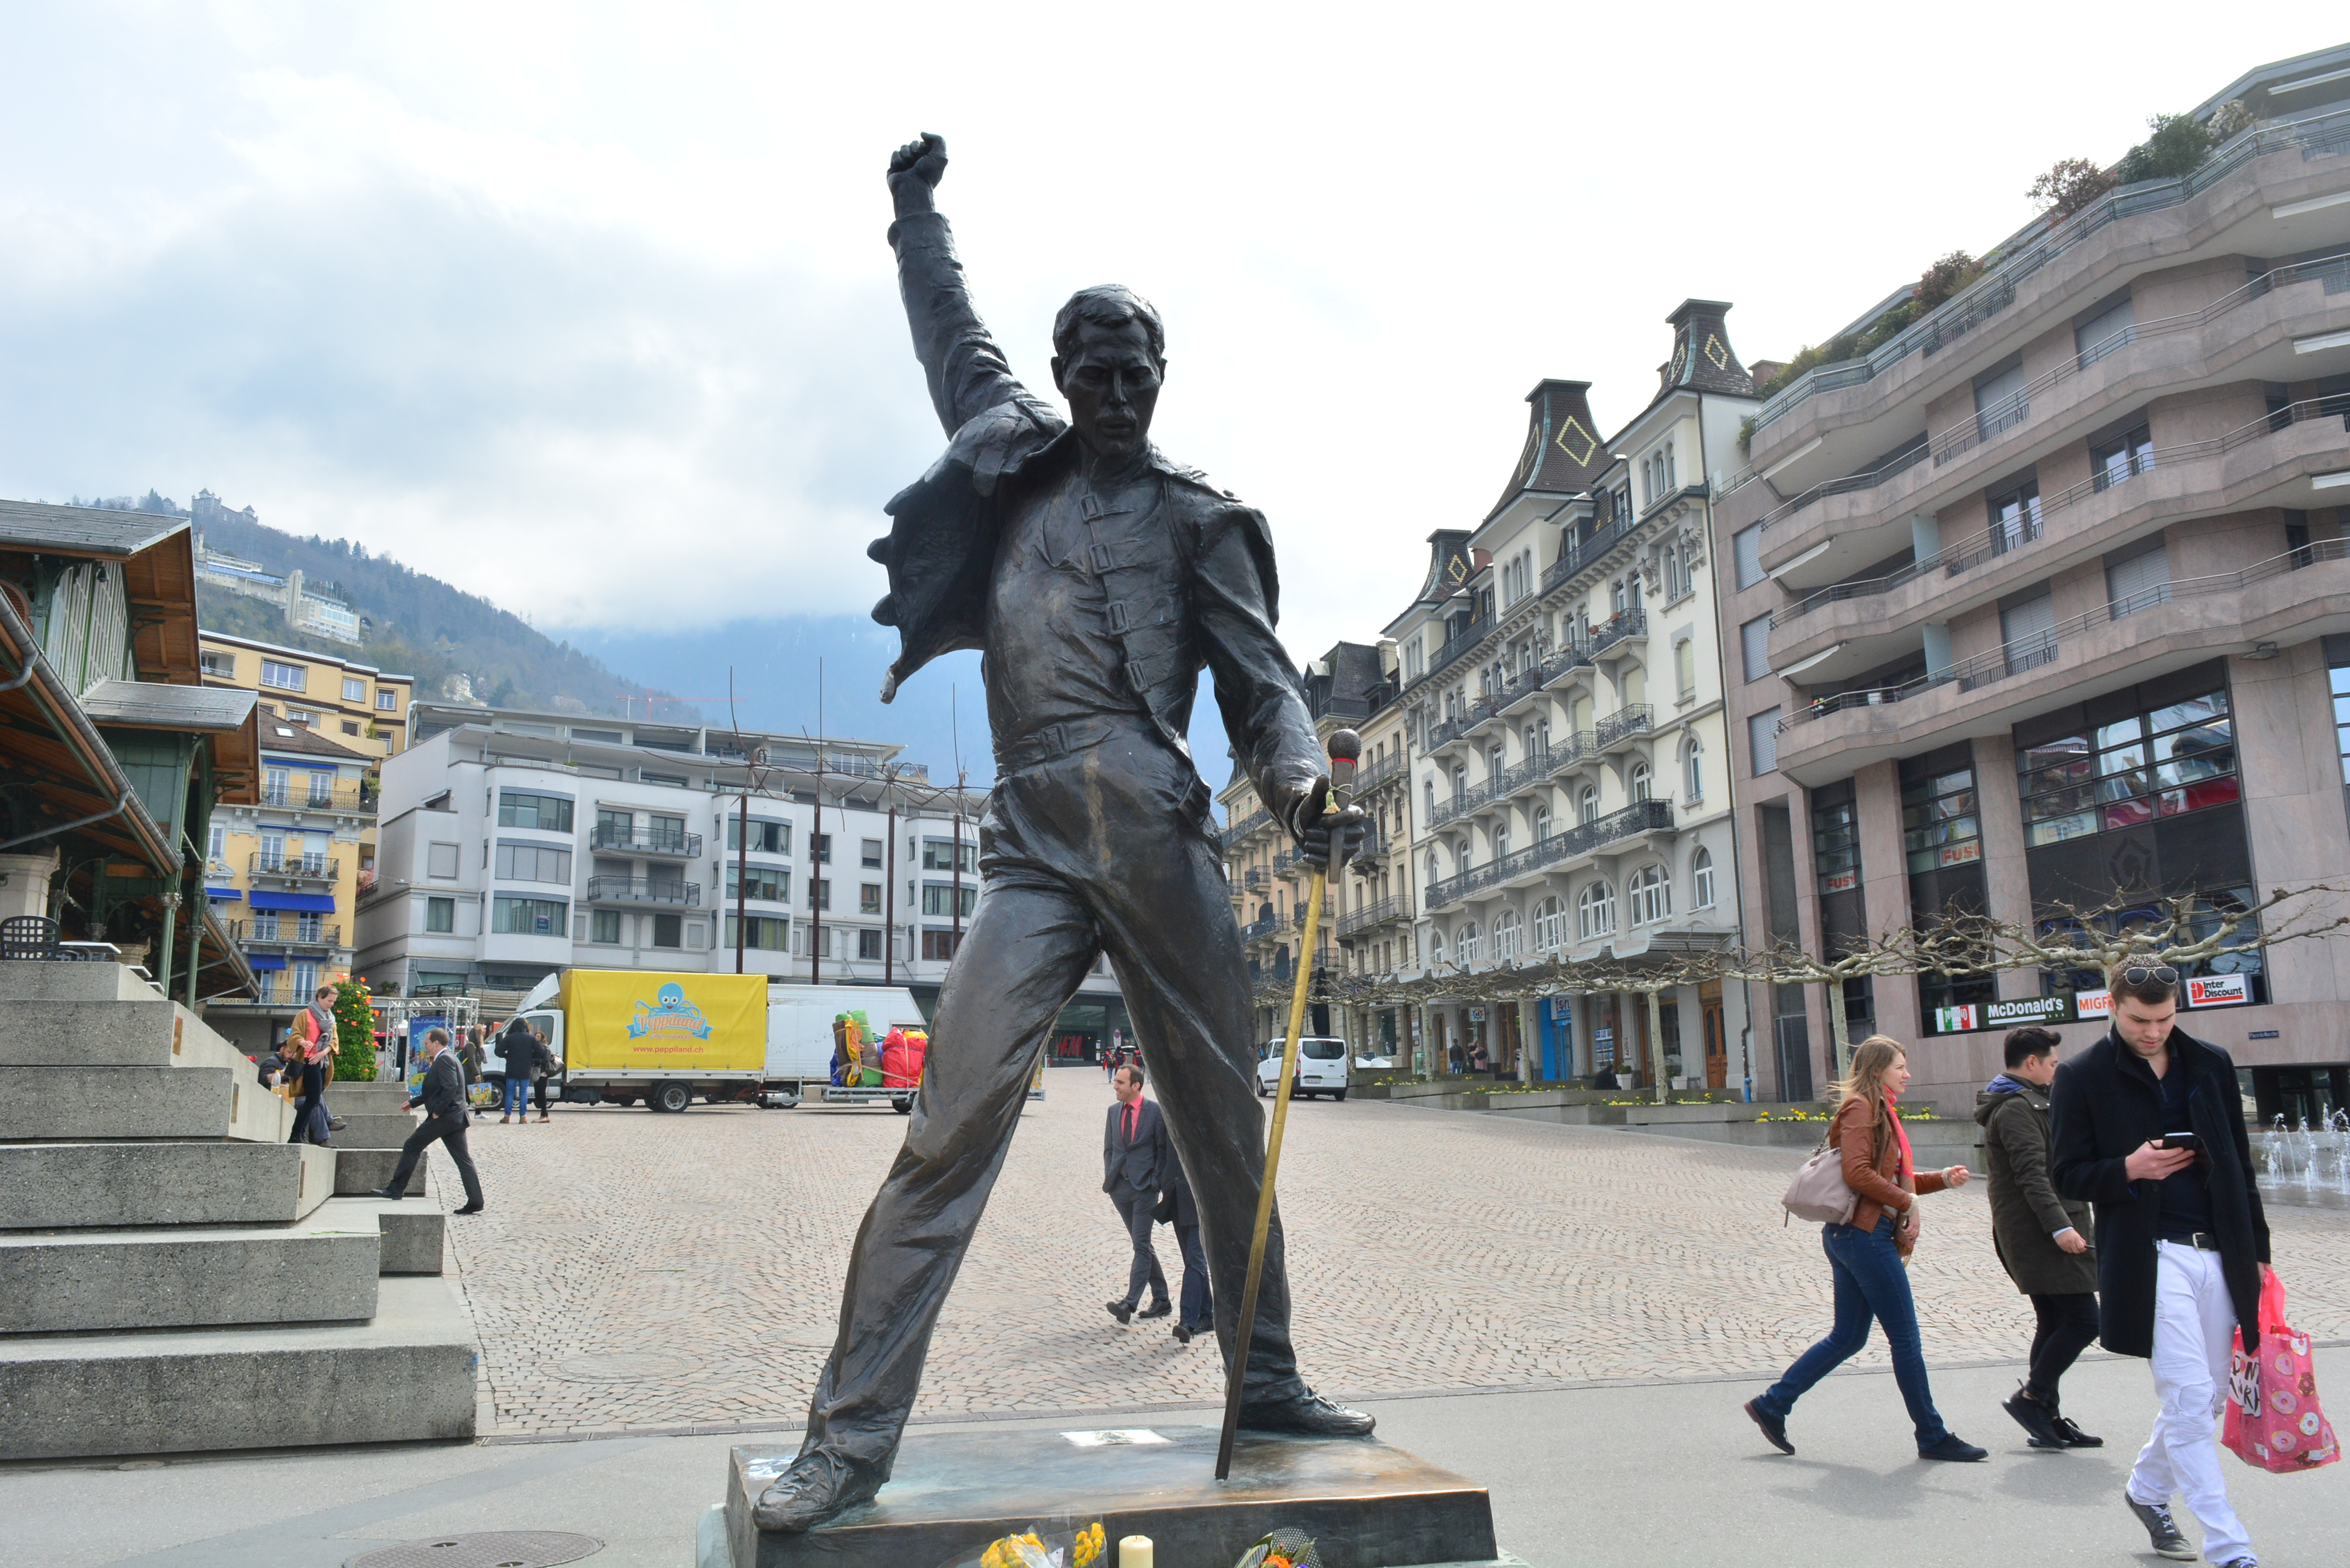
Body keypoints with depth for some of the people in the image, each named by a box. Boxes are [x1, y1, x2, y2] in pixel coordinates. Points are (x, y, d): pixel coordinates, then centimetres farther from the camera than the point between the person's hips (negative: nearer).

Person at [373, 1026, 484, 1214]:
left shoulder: (444, 1059, -11)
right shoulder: (450, 1058, 21)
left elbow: (451, 1087, -24)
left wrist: (438, 1111, -18)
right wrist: (414, 1102, 30)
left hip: (444, 1116, -10)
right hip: (456, 1117, 10)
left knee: (412, 1146, 4)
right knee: (463, 1159, 4)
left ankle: (396, 1189, 11)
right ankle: (475, 1201, -1)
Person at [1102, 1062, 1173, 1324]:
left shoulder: (1156, 1112, -6)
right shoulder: (1114, 1112, 11)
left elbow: (1165, 1150, -4)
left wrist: (1156, 1181, -9)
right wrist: (1109, 1177, 5)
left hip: (1145, 1187, -6)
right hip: (1121, 1188, 6)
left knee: (1141, 1246, -9)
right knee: (1143, 1245, 12)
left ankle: (1129, 1303, -15)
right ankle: (1161, 1300, 22)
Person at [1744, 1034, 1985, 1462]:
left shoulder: (1881, 1112, 21)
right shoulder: (1861, 1108, -10)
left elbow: (1892, 1179, 24)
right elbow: (1858, 1173, -22)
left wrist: (1943, 1179, 12)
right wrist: (1906, 1201, -14)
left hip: (1855, 1236, 10)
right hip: (1865, 1234, -10)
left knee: (1847, 1338, 12)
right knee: (1905, 1338, -1)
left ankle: (1772, 1404, 15)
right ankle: (1932, 1437, 9)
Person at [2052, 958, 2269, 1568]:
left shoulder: (2212, 1065, 10)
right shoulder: (2083, 1077, -3)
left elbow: (2240, 1165, 15)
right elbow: (2068, 1175, -1)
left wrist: (2257, 1251, 13)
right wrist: (2128, 1169, -18)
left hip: (2219, 1254, 5)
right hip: (2151, 1257, -5)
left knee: (2207, 1397, 13)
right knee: (2189, 1399, -7)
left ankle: (2148, 1489, 36)